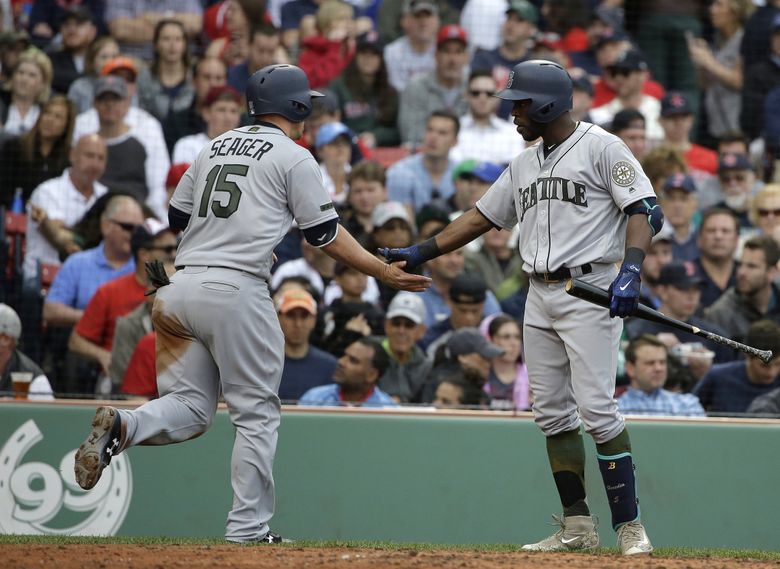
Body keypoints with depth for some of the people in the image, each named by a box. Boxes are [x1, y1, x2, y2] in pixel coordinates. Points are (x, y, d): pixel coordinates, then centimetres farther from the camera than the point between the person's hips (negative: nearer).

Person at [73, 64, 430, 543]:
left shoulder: (217, 147, 20)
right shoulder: (294, 157, 1)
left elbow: (177, 217, 24)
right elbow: (326, 234, 2)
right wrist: (383, 271, 10)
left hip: (182, 287, 6)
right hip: (236, 293, -6)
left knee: (190, 408, 9)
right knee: (257, 413, 3)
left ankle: (123, 426, -20)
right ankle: (248, 529, 3)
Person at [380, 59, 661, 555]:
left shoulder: (601, 147, -5)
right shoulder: (524, 165, 18)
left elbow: (645, 211, -11)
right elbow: (481, 217, 22)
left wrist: (631, 268, -25)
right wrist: (421, 253, 15)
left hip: (589, 294, -8)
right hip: (540, 297, 8)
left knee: (596, 407, -16)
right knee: (551, 412, 5)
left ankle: (630, 526, -14)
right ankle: (578, 528, 10)